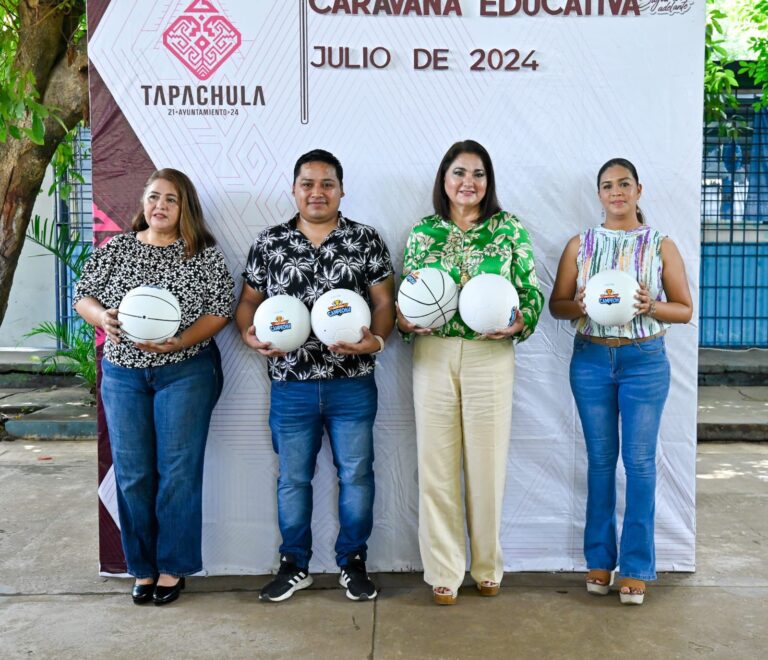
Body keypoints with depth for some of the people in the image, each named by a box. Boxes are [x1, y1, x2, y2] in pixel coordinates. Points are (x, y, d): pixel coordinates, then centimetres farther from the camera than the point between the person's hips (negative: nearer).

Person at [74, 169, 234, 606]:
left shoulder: (205, 253, -2)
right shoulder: (116, 248, 7)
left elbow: (221, 309, -6)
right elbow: (83, 296, 10)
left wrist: (178, 342, -20)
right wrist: (102, 316, -12)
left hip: (185, 373, -3)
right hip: (123, 374, 3)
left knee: (178, 471, -1)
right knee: (132, 474, 6)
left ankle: (173, 567, 14)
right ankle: (143, 567, 20)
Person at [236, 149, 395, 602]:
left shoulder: (366, 240, 3)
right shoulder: (269, 243, 6)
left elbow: (384, 302, 1)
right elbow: (249, 301, 10)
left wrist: (376, 339, -18)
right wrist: (250, 334, -10)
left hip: (353, 383, -1)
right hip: (291, 384, 1)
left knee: (356, 475, 8)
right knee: (293, 478, 12)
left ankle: (353, 561, 27)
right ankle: (295, 566, 29)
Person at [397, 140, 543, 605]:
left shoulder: (510, 229, 3)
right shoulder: (423, 232, 8)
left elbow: (533, 292, 4)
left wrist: (520, 322, -15)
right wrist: (406, 320, -9)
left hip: (490, 355, -1)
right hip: (433, 354, 1)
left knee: (487, 462, 5)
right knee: (436, 462, 4)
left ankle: (487, 566, 25)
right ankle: (444, 570, 18)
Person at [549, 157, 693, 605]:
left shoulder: (661, 245, 2)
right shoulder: (580, 244, 6)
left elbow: (685, 309, 3)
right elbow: (556, 304, 5)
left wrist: (651, 306, -17)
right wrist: (579, 306, -17)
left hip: (645, 360, -1)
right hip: (591, 359, 1)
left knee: (639, 461, 0)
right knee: (601, 460, 8)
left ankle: (636, 567, 11)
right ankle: (600, 558, 20)